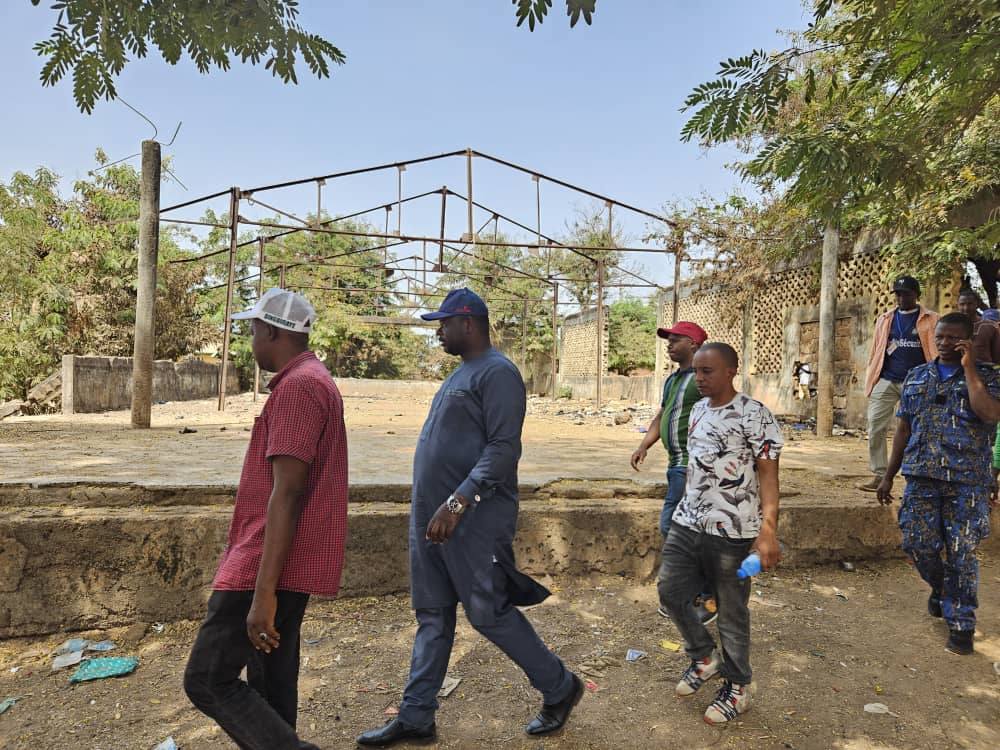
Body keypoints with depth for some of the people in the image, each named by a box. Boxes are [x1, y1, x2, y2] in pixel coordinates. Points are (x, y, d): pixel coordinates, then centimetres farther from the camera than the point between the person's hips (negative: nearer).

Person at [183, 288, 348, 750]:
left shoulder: (297, 387, -18)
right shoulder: (314, 382, 16)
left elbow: (287, 493, -24)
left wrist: (263, 592, -24)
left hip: (270, 566, -10)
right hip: (284, 564, 10)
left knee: (207, 681, -1)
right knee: (270, 686, 17)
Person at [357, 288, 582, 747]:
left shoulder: (497, 373, -14)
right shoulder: (461, 372, 15)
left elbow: (504, 449, -22)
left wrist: (458, 503, -28)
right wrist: (431, 508, 20)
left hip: (473, 521, -9)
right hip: (432, 516, 9)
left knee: (488, 613, 1)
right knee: (432, 616, 14)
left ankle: (559, 688, 22)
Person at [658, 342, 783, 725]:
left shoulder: (754, 416, -14)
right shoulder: (698, 409, 8)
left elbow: (768, 475, -15)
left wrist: (768, 531, -21)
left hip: (731, 532, -7)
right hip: (687, 523, 7)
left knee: (731, 610, 7)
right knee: (670, 590, 9)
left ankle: (738, 685, 30)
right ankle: (704, 657, 33)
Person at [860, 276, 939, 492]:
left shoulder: (930, 320, 3)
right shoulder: (885, 319, 12)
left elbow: (936, 353, -1)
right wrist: (870, 380, 7)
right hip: (886, 382, 3)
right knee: (875, 429, -6)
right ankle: (879, 476, 0)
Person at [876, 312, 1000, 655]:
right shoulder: (916, 377, 11)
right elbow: (904, 427, 13)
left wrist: (968, 368, -15)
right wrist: (889, 476, 11)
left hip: (967, 480, -3)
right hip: (921, 476, 3)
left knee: (961, 553, 0)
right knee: (917, 543, 2)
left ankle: (961, 624, 15)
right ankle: (939, 586, 34)